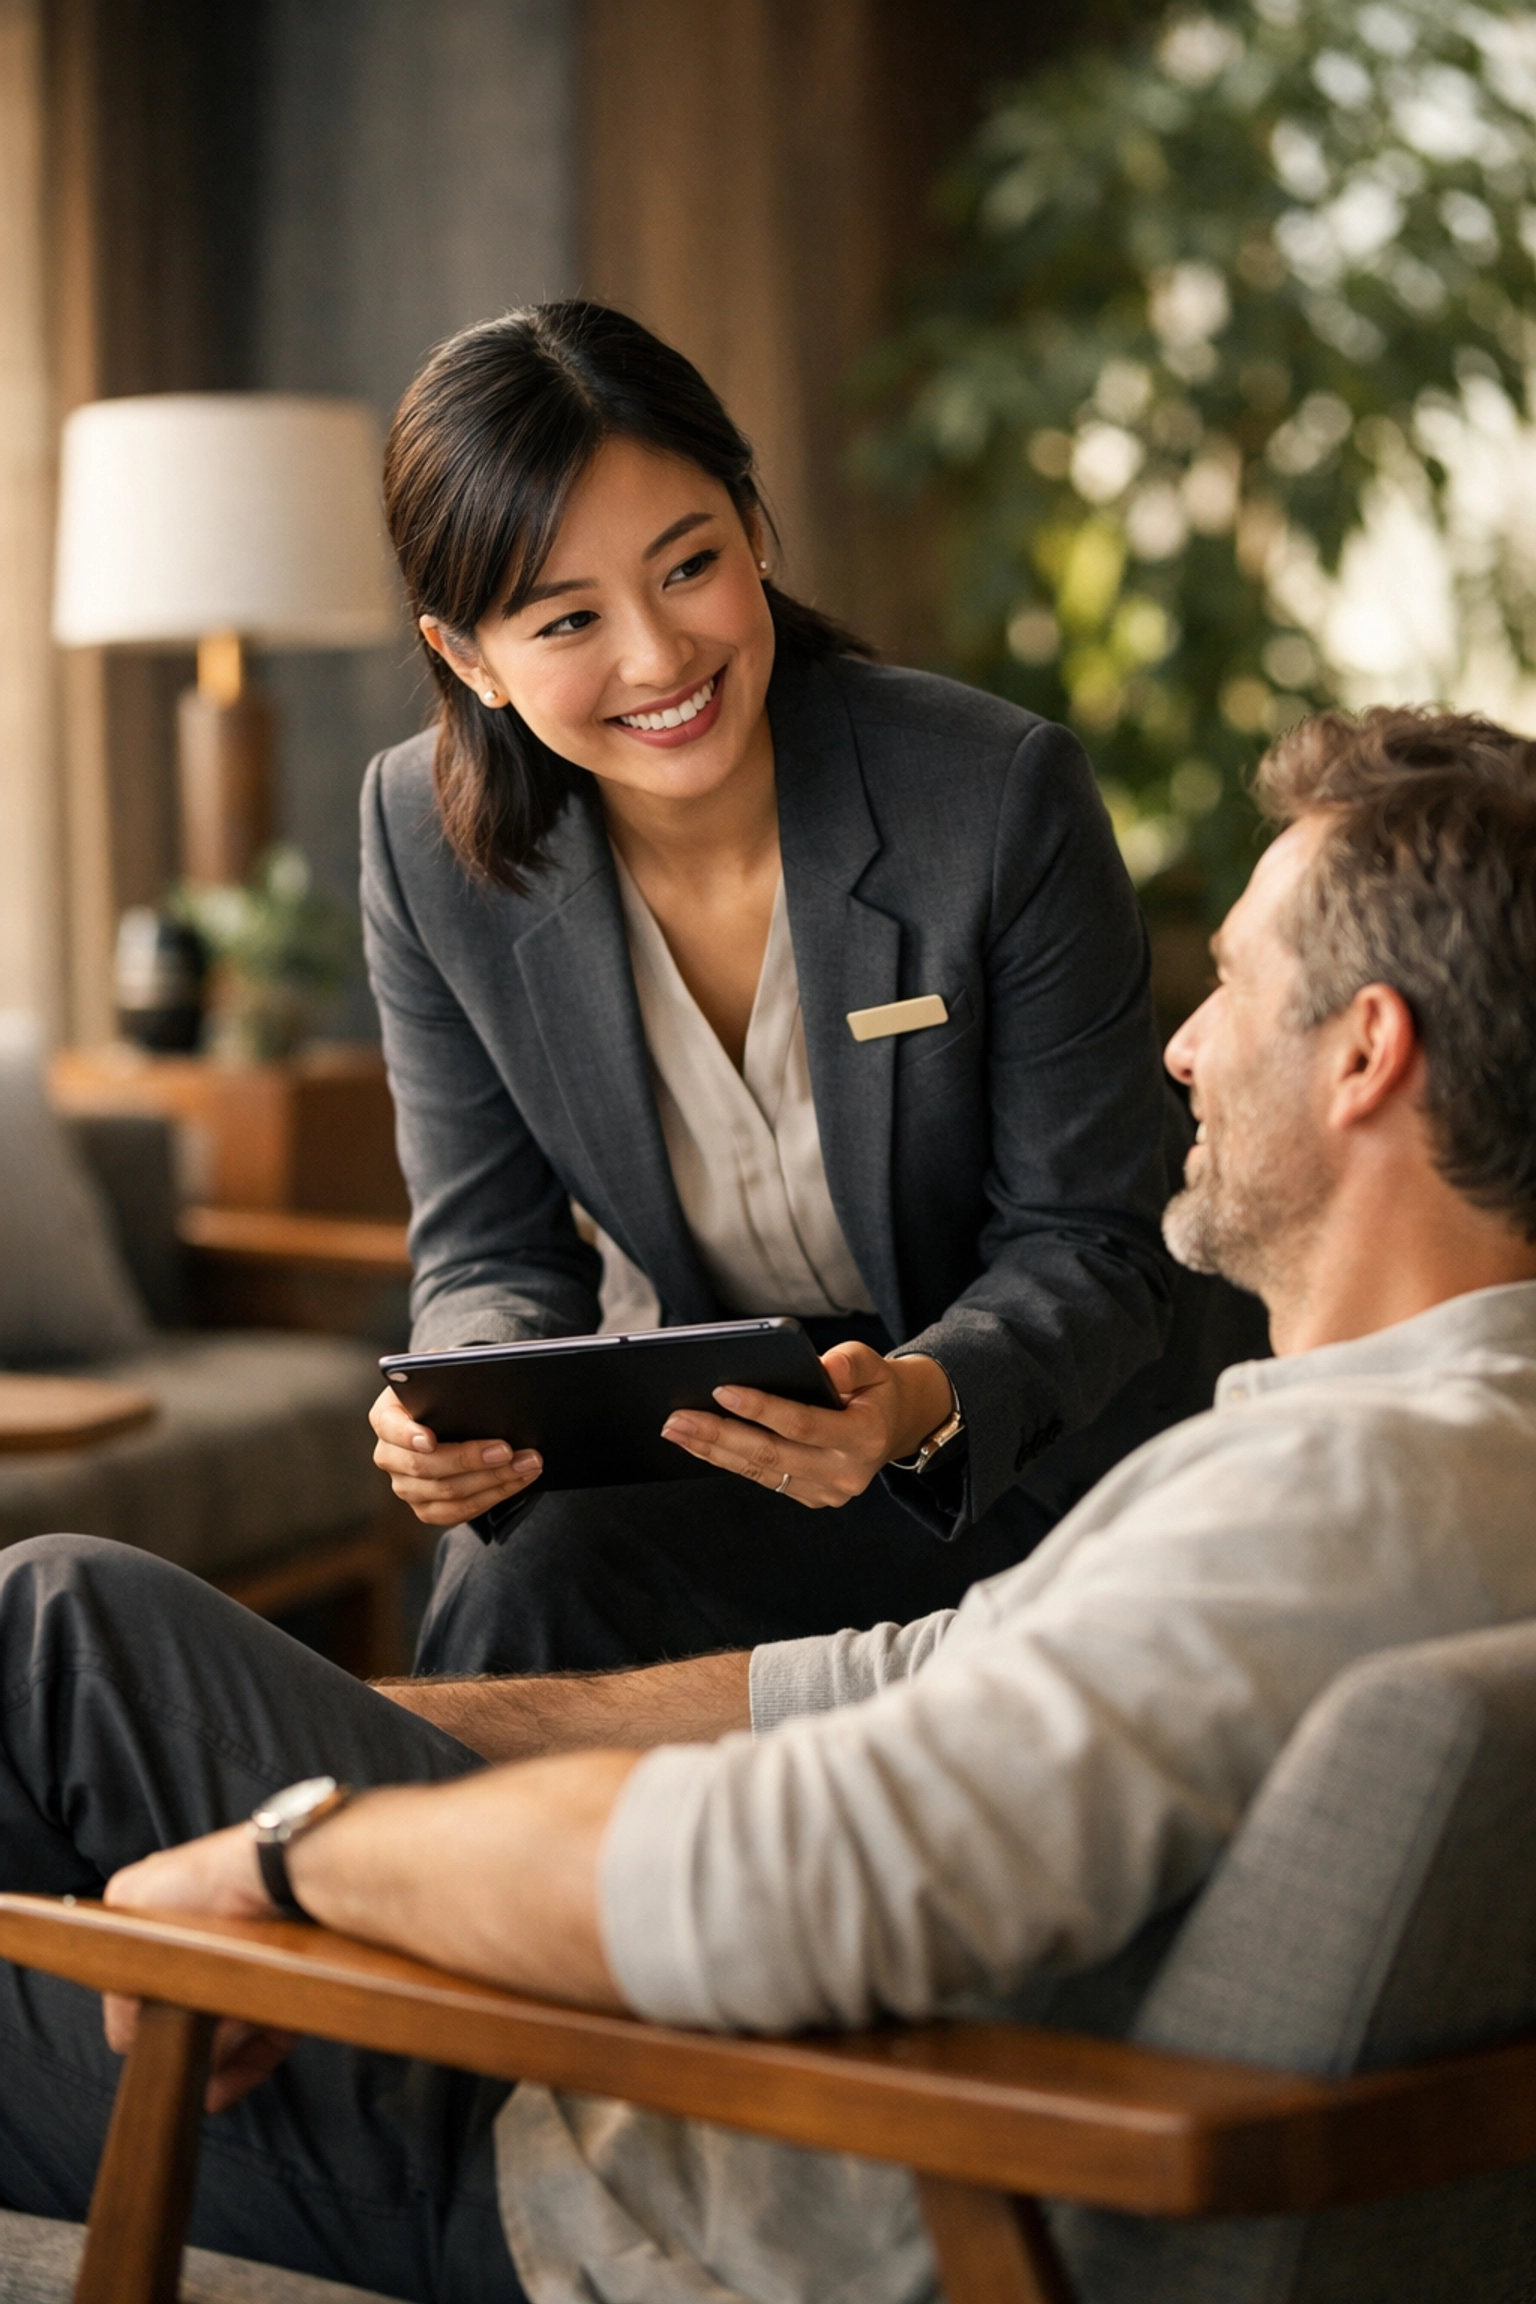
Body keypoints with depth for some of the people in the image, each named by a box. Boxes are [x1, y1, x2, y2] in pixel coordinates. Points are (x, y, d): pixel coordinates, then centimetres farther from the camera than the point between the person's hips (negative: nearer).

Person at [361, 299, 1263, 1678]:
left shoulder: (1002, 797, -22)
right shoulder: (428, 842, -12)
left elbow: (1086, 1245, -16)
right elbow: (492, 1249, -4)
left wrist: (923, 1402, -38)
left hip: (1052, 1424, -4)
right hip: (733, 1427, 4)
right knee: (502, 1591, -26)